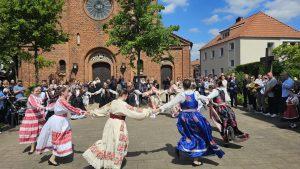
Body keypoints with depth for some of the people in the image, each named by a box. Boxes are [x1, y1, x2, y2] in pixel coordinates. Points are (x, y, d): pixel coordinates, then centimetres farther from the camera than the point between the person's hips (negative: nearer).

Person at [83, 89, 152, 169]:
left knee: (109, 142, 19)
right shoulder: (123, 104, -17)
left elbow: (104, 108, 17)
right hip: (118, 125, -7)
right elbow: (134, 110, -14)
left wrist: (93, 112, 32)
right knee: (117, 144, 7)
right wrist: (147, 111, -5)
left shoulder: (113, 102, 6)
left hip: (110, 123, 7)